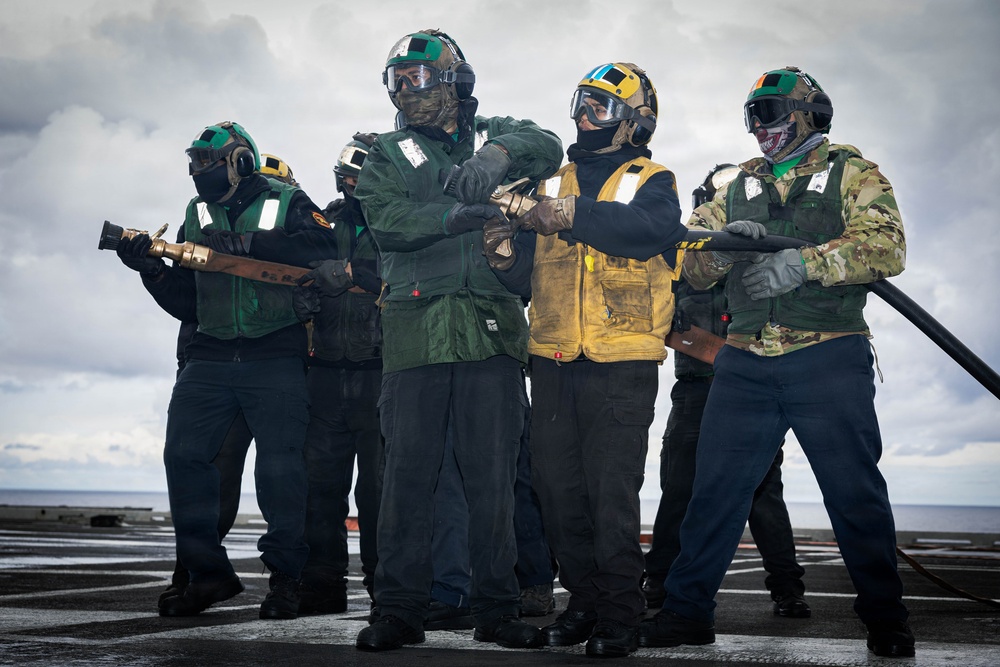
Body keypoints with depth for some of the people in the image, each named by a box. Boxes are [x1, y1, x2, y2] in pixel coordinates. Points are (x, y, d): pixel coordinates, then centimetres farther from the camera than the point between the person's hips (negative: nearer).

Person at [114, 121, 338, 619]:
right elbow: (186, 302, 16)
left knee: (279, 463, -7)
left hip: (276, 359, -5)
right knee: (184, 455, -4)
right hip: (210, 358, 5)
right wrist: (151, 268, -1)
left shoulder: (287, 203, 3)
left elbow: (321, 249, -18)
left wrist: (246, 243, -21)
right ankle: (207, 573, 7)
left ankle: (285, 577, 5)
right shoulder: (197, 215, 17)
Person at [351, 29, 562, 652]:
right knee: (409, 471, 1)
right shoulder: (387, 155, 13)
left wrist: (498, 155, -25)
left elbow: (547, 146, -6)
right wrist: (455, 215, -19)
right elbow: (386, 219, -5)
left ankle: (496, 608, 12)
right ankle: (400, 610, 10)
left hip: (493, 331, 0)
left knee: (493, 474, 3)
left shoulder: (496, 136, 14)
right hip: (415, 333, 0)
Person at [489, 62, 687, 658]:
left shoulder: (650, 182, 5)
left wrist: (575, 216, -27)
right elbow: (529, 277, 13)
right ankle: (585, 600, 22)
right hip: (553, 362, 5)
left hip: (621, 366, -5)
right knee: (558, 488, 8)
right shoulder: (553, 184, 18)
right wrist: (506, 255, -9)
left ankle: (620, 614, 6)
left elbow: (655, 228, -20)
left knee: (612, 493, -6)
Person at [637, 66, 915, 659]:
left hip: (828, 359, -3)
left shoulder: (854, 174, 7)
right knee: (716, 487, 3)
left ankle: (885, 617, 16)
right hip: (746, 361, 4)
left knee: (855, 492, 2)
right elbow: (694, 269, 13)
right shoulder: (740, 186, 20)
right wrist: (723, 244, -9)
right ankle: (688, 609, 13)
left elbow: (887, 246, -10)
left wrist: (805, 262, -21)